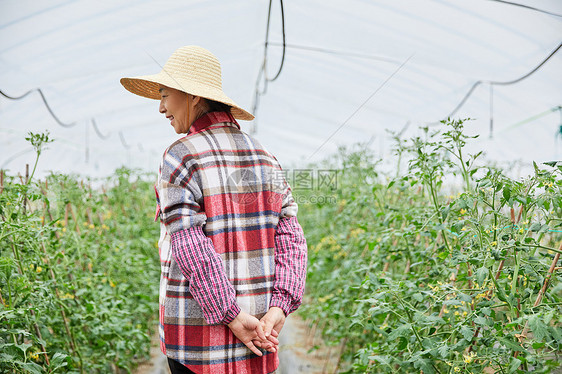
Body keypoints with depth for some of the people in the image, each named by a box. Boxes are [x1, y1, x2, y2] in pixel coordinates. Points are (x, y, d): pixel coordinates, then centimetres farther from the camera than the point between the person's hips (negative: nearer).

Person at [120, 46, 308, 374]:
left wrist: (231, 316, -16)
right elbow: (291, 239, -1)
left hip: (199, 330, -5)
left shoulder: (180, 158, -11)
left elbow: (191, 248, -19)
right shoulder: (265, 156, 7)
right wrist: (278, 308, -7)